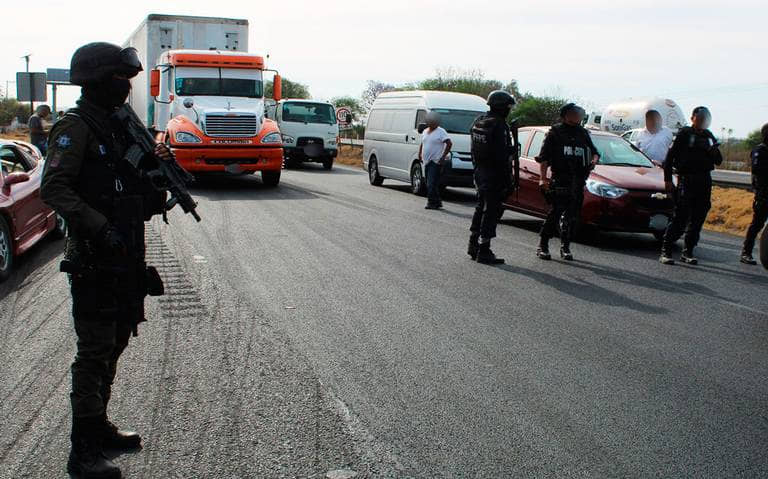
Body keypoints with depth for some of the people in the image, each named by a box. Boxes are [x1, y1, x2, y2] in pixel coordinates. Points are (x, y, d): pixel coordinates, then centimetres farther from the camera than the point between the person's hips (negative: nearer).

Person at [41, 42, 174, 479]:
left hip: (127, 256, 9)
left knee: (115, 344, 17)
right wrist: (99, 227, -31)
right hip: (94, 260, -9)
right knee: (95, 352, -5)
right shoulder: (77, 127, -11)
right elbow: (54, 187, -22)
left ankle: (99, 426, 32)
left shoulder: (119, 124, 16)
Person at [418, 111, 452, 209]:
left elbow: (449, 144, -12)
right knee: (430, 184, 9)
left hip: (436, 162, -8)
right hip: (426, 161, 8)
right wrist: (420, 154, 15)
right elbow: (422, 144, 28)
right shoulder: (425, 132, 17)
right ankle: (437, 202, 17)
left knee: (431, 183, -15)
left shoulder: (441, 132, -6)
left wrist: (443, 156, -16)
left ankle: (432, 203, -12)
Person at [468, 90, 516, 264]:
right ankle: (483, 251, -1)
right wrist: (508, 179, -16)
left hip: (480, 173, 9)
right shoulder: (499, 126, -18)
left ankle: (473, 246, 26)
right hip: (494, 176, -9)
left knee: (481, 208, 19)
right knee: (492, 212, -3)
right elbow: (502, 156, -21)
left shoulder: (478, 122, 9)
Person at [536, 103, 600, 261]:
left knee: (572, 216, 6)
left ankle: (565, 247, 15)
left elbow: (594, 152, 25)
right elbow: (543, 158, -1)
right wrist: (543, 178, -12)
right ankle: (542, 246, -2)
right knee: (555, 212, -11)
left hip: (578, 182, 5)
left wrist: (594, 159, 0)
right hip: (559, 181, -5)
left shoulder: (583, 133, 18)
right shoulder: (555, 132, 3)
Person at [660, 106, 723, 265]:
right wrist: (668, 179, -8)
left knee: (697, 219, 6)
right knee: (680, 218, -11)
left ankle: (687, 252, 14)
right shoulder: (684, 133, 1)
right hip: (686, 179, -6)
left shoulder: (709, 136, 16)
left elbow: (718, 161, 14)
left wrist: (713, 149, -8)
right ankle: (665, 251, -7)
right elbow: (670, 156, -2)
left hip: (704, 181, 6)